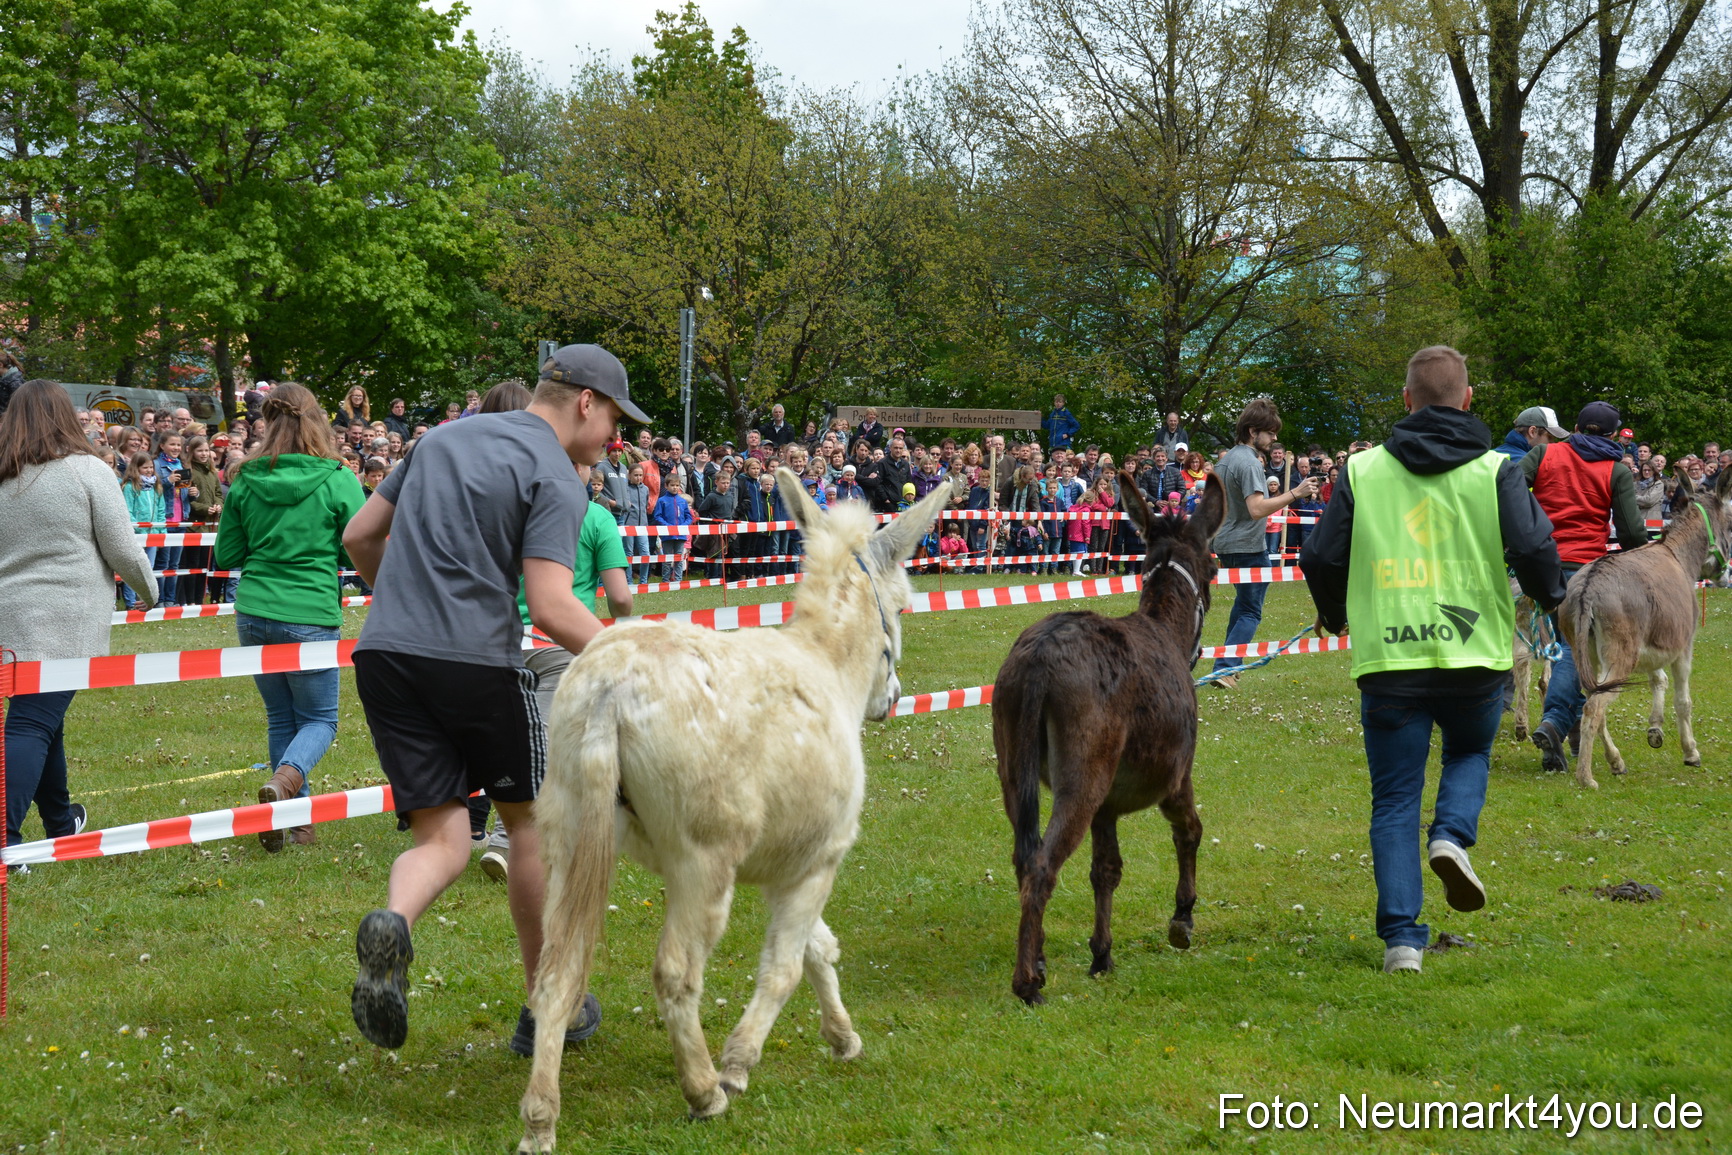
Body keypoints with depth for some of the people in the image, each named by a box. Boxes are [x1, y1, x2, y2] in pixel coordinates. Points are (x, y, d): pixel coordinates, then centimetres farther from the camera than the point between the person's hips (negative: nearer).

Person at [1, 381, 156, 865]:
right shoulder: (86, 471, -5)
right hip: (65, 624, -5)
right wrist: (150, 591, 13)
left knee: (42, 718, 20)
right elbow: (124, 550, -4)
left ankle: (61, 820, 35)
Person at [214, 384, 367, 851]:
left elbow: (226, 556, 7)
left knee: (281, 718, 16)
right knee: (319, 719, 10)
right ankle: (284, 779, -19)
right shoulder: (337, 481, -9)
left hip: (254, 615, 3)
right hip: (311, 616, -3)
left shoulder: (246, 482, 0)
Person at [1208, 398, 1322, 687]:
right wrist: (1294, 494, -31)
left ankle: (1232, 663, 30)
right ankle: (1224, 669, -16)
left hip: (1226, 544, 10)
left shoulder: (1225, 460, 10)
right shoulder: (1249, 463, -20)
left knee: (1243, 602, 24)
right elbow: (1257, 508, -30)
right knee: (1251, 612, -5)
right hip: (1248, 547, -10)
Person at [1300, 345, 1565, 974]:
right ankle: (1452, 836, 0)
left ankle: (1401, 935, 0)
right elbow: (1533, 546, -10)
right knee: (1470, 752, 28)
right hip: (1474, 655, 0)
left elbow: (1321, 557, 4)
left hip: (1388, 661, 0)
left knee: (1394, 802, 9)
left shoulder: (1361, 470, 3)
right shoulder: (1495, 471, -1)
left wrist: (1335, 614, 25)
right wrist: (1552, 596, 13)